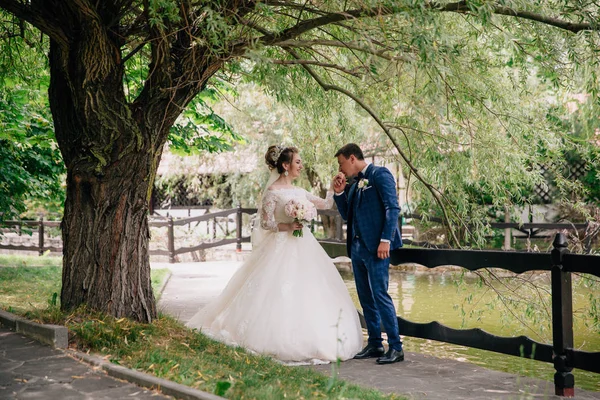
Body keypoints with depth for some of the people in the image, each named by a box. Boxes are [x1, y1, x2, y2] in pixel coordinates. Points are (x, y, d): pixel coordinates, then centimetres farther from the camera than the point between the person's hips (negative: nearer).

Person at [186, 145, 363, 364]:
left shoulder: (299, 191, 14)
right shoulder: (273, 191, -7)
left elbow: (326, 204, 17)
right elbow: (265, 223, -9)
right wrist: (287, 226, -21)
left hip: (304, 249, 8)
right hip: (282, 249, -8)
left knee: (309, 294, 6)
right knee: (281, 295, -8)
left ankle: (303, 344, 13)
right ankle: (279, 344, 0)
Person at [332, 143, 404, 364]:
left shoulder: (380, 174, -5)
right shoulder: (353, 184, 18)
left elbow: (392, 208, -13)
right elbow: (346, 215, 21)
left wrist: (386, 240, -20)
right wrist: (339, 192, 8)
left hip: (376, 246, -9)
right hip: (357, 247, 9)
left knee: (379, 294, -10)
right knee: (365, 297, 10)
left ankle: (396, 347, -4)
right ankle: (375, 344, 19)